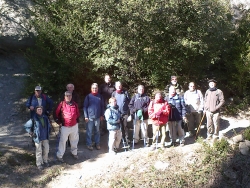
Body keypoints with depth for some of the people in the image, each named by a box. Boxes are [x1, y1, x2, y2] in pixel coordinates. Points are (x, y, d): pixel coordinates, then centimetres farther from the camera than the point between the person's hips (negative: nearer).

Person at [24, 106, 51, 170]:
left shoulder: (45, 117, 0)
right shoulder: (34, 119, -14)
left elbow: (48, 125, 18)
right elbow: (26, 126, -6)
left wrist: (48, 133, 14)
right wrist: (31, 133, -6)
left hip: (45, 137, 4)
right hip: (38, 138, -4)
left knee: (46, 150, 11)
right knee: (39, 151, 4)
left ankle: (45, 161, 31)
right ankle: (39, 164, 18)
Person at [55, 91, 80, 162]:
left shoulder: (74, 104, 3)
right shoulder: (62, 104, -9)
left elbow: (78, 113, 15)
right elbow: (56, 113, -3)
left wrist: (77, 121, 11)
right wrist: (59, 122, -5)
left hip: (74, 126, 4)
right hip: (64, 127, -4)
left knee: (74, 140, 17)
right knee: (62, 141, 0)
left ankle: (74, 153, 35)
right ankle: (59, 155, 11)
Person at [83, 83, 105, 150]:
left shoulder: (100, 96, 2)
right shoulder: (88, 96, -4)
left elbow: (102, 106, 9)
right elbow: (85, 107, -3)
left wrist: (102, 115, 6)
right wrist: (86, 116, -8)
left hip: (98, 117, 2)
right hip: (90, 117, -2)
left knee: (97, 131, 12)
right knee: (89, 131, 4)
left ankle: (97, 144, 24)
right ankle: (89, 144, 16)